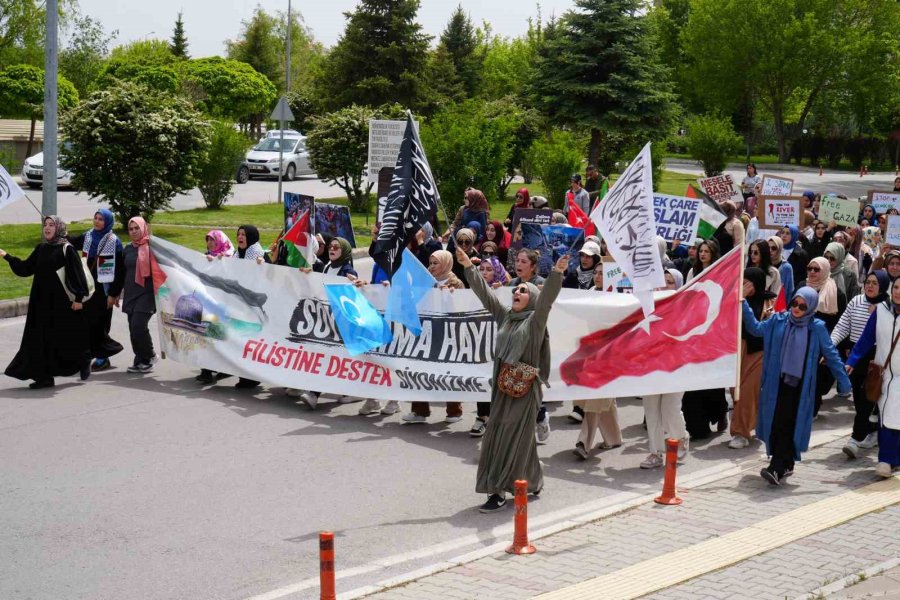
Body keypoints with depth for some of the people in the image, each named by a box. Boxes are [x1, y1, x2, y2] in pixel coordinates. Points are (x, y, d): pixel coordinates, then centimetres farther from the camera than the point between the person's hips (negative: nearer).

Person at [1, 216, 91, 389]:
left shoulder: (67, 249, -7)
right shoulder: (40, 249, 11)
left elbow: (78, 274, -10)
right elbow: (25, 268, 13)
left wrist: (79, 298, -16)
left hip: (62, 302, -6)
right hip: (42, 301, 6)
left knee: (69, 336, 4)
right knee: (42, 339, 3)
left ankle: (84, 362, 30)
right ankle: (45, 376, 7)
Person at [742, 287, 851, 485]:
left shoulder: (816, 328, -2)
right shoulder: (778, 321, 4)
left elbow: (831, 355, 2)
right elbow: (756, 328, 10)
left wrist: (843, 382, 1)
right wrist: (744, 305, -1)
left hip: (799, 385, -3)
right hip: (776, 382, 3)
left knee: (787, 424, -8)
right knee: (776, 423, 4)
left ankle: (778, 469, -11)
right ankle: (786, 465, 19)